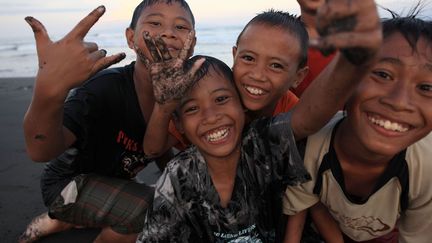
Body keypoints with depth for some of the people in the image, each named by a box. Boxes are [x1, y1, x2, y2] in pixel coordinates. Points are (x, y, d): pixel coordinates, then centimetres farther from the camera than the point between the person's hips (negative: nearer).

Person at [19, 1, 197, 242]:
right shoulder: (104, 87, -31)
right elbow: (42, 151, -41)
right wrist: (49, 89, -62)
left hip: (111, 183, 7)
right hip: (68, 183, -6)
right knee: (151, 209, -28)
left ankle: (61, 221, 26)